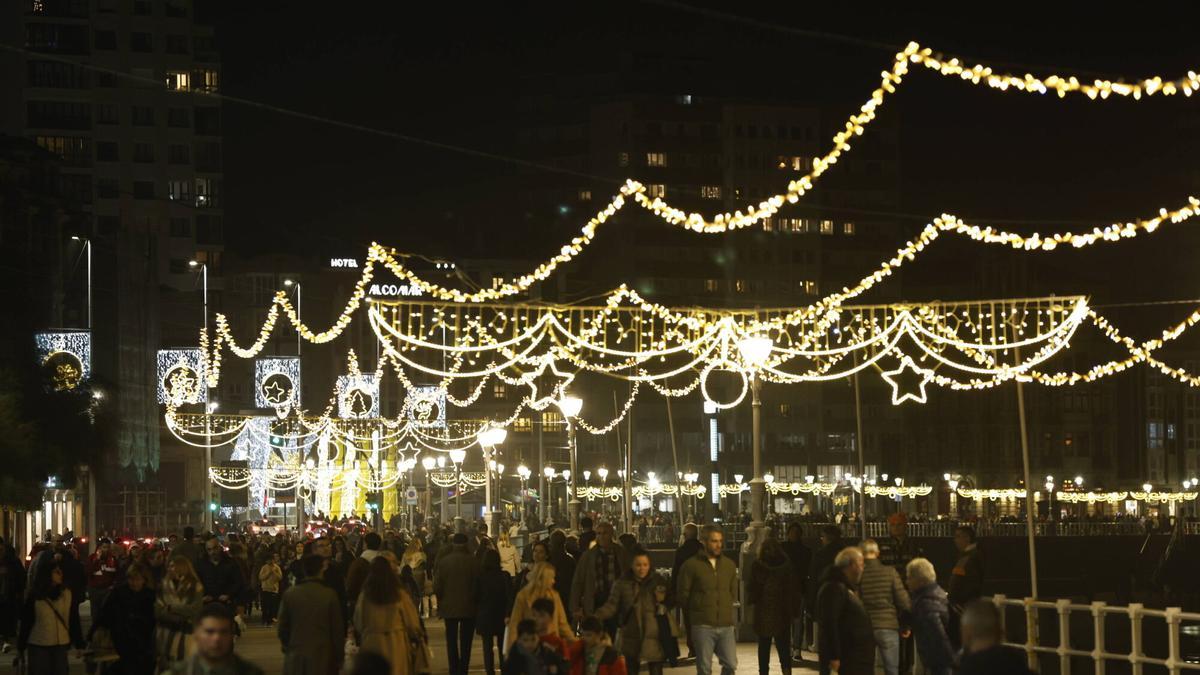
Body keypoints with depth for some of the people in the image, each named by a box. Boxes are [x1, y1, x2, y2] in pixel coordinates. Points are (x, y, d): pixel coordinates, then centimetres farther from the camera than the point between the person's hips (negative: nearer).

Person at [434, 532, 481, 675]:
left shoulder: (444, 561, -8)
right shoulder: (473, 561, -11)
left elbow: (437, 586, -5)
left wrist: (441, 600, 12)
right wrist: (476, 601, 7)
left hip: (449, 606, 0)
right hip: (469, 607, 0)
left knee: (452, 641, 10)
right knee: (466, 642, 7)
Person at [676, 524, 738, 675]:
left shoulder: (729, 565, 10)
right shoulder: (691, 566, -4)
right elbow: (683, 595, 1)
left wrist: (723, 610, 12)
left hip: (726, 625, 4)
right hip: (703, 627, -4)